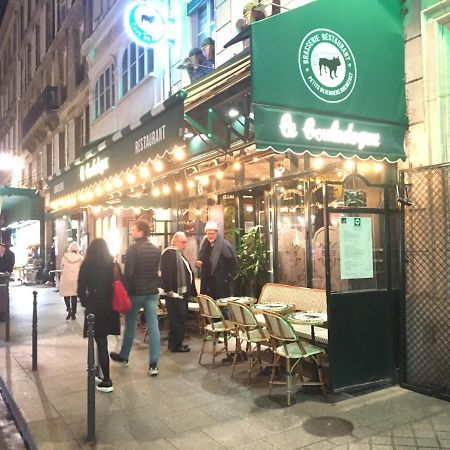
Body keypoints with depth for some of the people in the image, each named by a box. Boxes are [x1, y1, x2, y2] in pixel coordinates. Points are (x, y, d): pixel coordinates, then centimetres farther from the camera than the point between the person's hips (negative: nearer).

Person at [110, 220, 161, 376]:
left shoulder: (133, 249, -12)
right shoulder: (156, 250, 8)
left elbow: (128, 273, -16)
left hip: (136, 292, -4)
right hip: (152, 292, 5)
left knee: (130, 325, 13)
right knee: (153, 326, -1)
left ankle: (123, 356, 32)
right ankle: (153, 364, -2)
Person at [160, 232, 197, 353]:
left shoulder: (179, 254, 19)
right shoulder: (169, 253, -13)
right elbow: (166, 273, -23)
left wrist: (192, 291, 20)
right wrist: (169, 290, -25)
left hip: (182, 292, 10)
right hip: (175, 293, -10)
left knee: (179, 319, 15)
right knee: (177, 319, -4)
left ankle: (174, 343, 24)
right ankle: (176, 345, 4)